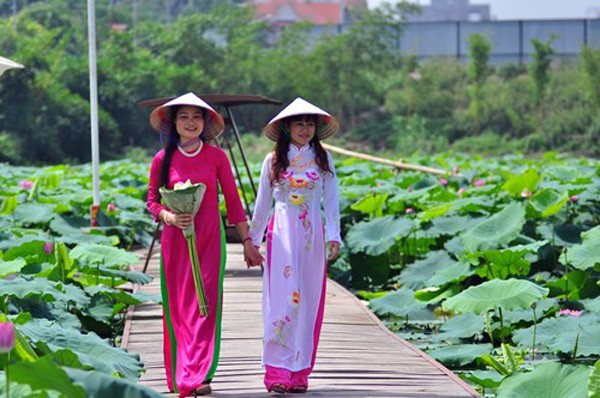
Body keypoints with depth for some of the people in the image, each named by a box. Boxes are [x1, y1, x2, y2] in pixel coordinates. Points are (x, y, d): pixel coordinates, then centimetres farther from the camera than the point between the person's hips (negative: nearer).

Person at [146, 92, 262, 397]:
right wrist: (168, 216, -13)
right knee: (177, 308, 2)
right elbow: (152, 201, 8)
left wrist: (247, 240, 5)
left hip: (209, 238, -1)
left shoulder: (216, 157, 2)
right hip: (175, 240, 1)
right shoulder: (163, 159, 3)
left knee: (206, 305, -9)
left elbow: (233, 200, 6)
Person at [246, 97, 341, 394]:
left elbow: (331, 201, 5)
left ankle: (300, 372, 6)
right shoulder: (273, 161, 4)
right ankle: (277, 371, -8)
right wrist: (252, 241, 12)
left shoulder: (323, 159, 7)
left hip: (312, 235, 1)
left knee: (308, 301, 1)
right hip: (282, 234, -1)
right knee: (282, 297, -8)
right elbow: (262, 205, 10)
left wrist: (334, 235, -6)